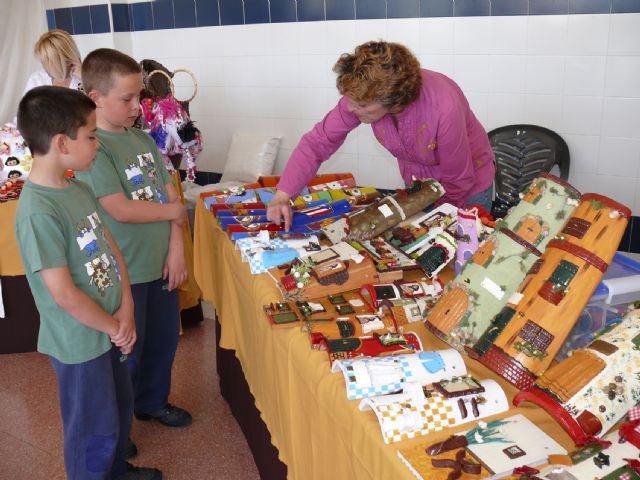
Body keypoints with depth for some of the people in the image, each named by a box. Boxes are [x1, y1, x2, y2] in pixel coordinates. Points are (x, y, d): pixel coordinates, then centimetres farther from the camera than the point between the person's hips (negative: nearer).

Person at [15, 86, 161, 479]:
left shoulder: (78, 188, 0)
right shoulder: (38, 211, -27)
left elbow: (111, 248, 5)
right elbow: (64, 295, -26)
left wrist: (126, 310, -6)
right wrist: (114, 327, -12)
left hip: (112, 328, 9)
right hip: (81, 342, -9)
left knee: (120, 409, 27)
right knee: (95, 430, 12)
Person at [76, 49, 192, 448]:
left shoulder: (143, 139, 5)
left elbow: (170, 193, 5)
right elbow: (120, 209, -25)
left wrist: (176, 248, -4)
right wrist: (172, 210, -11)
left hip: (161, 264, 7)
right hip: (125, 274, -7)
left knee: (164, 338, 21)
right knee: (126, 351, 9)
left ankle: (153, 401, 45)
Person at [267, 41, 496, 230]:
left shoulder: (443, 110, -40)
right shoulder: (363, 94, -27)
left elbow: (458, 182, -27)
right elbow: (319, 141, -21)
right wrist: (282, 197, -30)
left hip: (468, 189, -4)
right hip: (415, 180, 4)